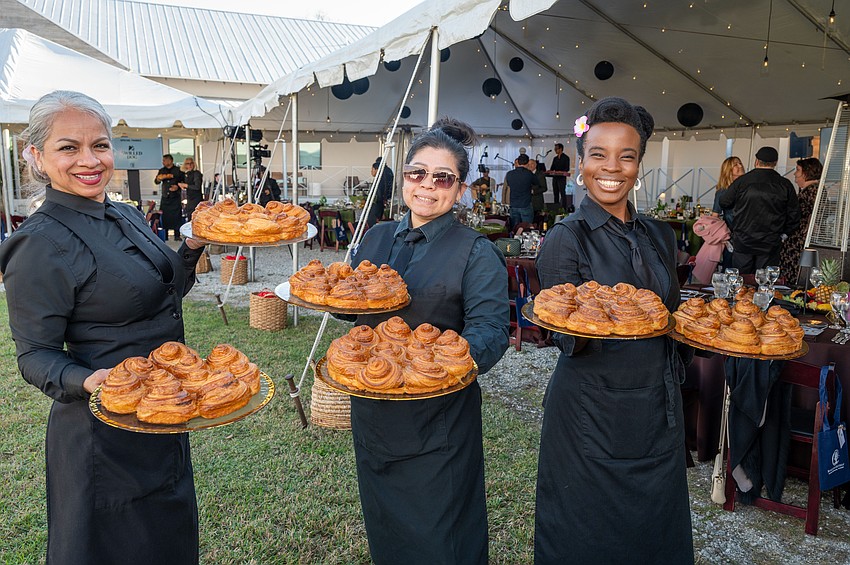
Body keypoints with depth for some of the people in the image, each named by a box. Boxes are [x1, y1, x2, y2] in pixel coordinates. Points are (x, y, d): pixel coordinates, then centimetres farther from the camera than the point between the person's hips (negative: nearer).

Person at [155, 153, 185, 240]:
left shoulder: (178, 170, 2)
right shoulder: (162, 171, 14)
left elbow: (184, 182, 3)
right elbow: (156, 182, 13)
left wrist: (178, 186, -14)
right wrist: (158, 179, -9)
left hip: (175, 198, -4)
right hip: (165, 198, 4)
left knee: (176, 217, -6)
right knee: (164, 218, 3)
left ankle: (177, 236, 1)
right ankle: (164, 237, 9)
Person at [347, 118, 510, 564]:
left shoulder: (476, 252, -9)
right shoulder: (376, 238, 7)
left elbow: (491, 328, -18)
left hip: (438, 415, -5)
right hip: (372, 408, 5)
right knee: (382, 529, 23)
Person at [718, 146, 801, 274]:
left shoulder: (742, 181, -3)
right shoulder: (784, 185, 0)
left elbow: (723, 202, 7)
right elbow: (794, 215, 3)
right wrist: (784, 234, 17)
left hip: (743, 242, 0)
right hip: (770, 245, 0)